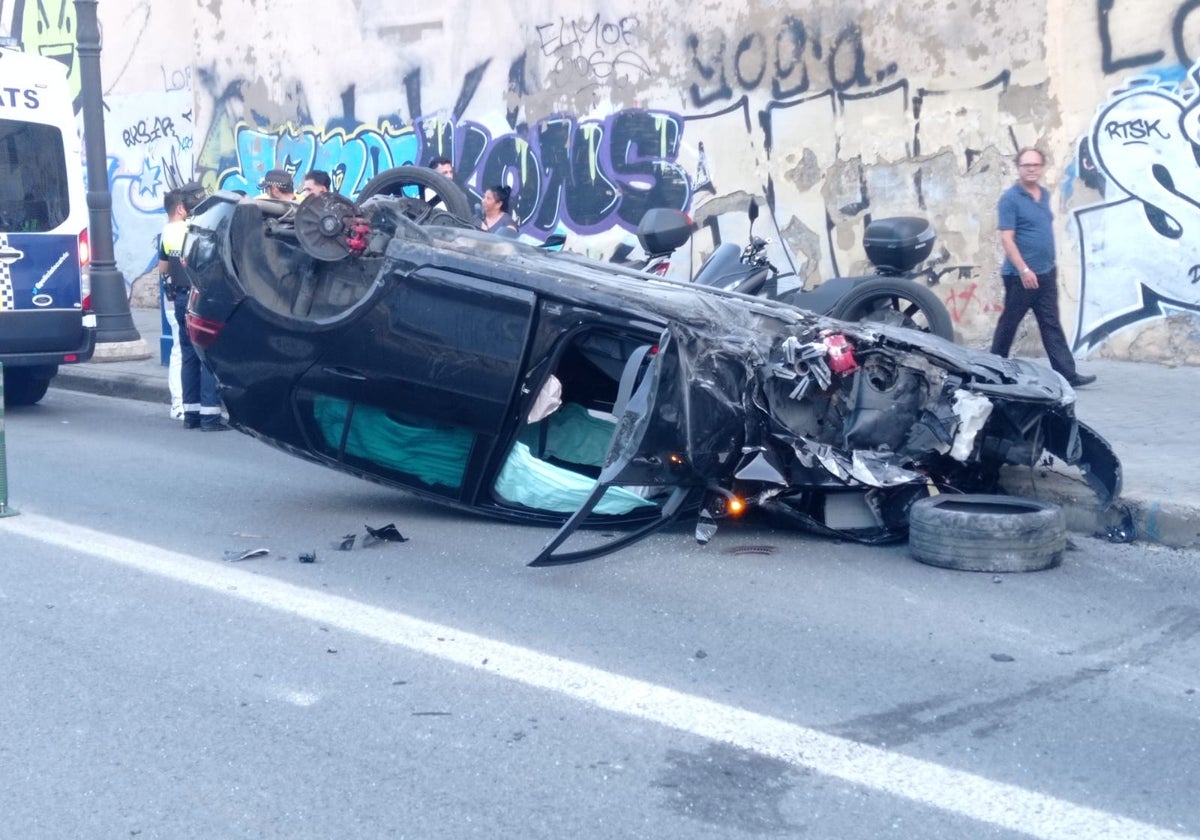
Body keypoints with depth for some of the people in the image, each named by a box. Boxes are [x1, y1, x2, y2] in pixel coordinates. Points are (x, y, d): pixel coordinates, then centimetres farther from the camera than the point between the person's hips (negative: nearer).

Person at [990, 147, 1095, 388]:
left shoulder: (1044, 194, 11)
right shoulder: (1010, 198, -12)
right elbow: (1007, 238, -17)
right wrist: (1024, 270, -23)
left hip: (1046, 273, 7)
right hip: (1020, 275, -7)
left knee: (1052, 325, 5)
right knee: (1008, 324, 4)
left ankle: (1067, 374, 3)